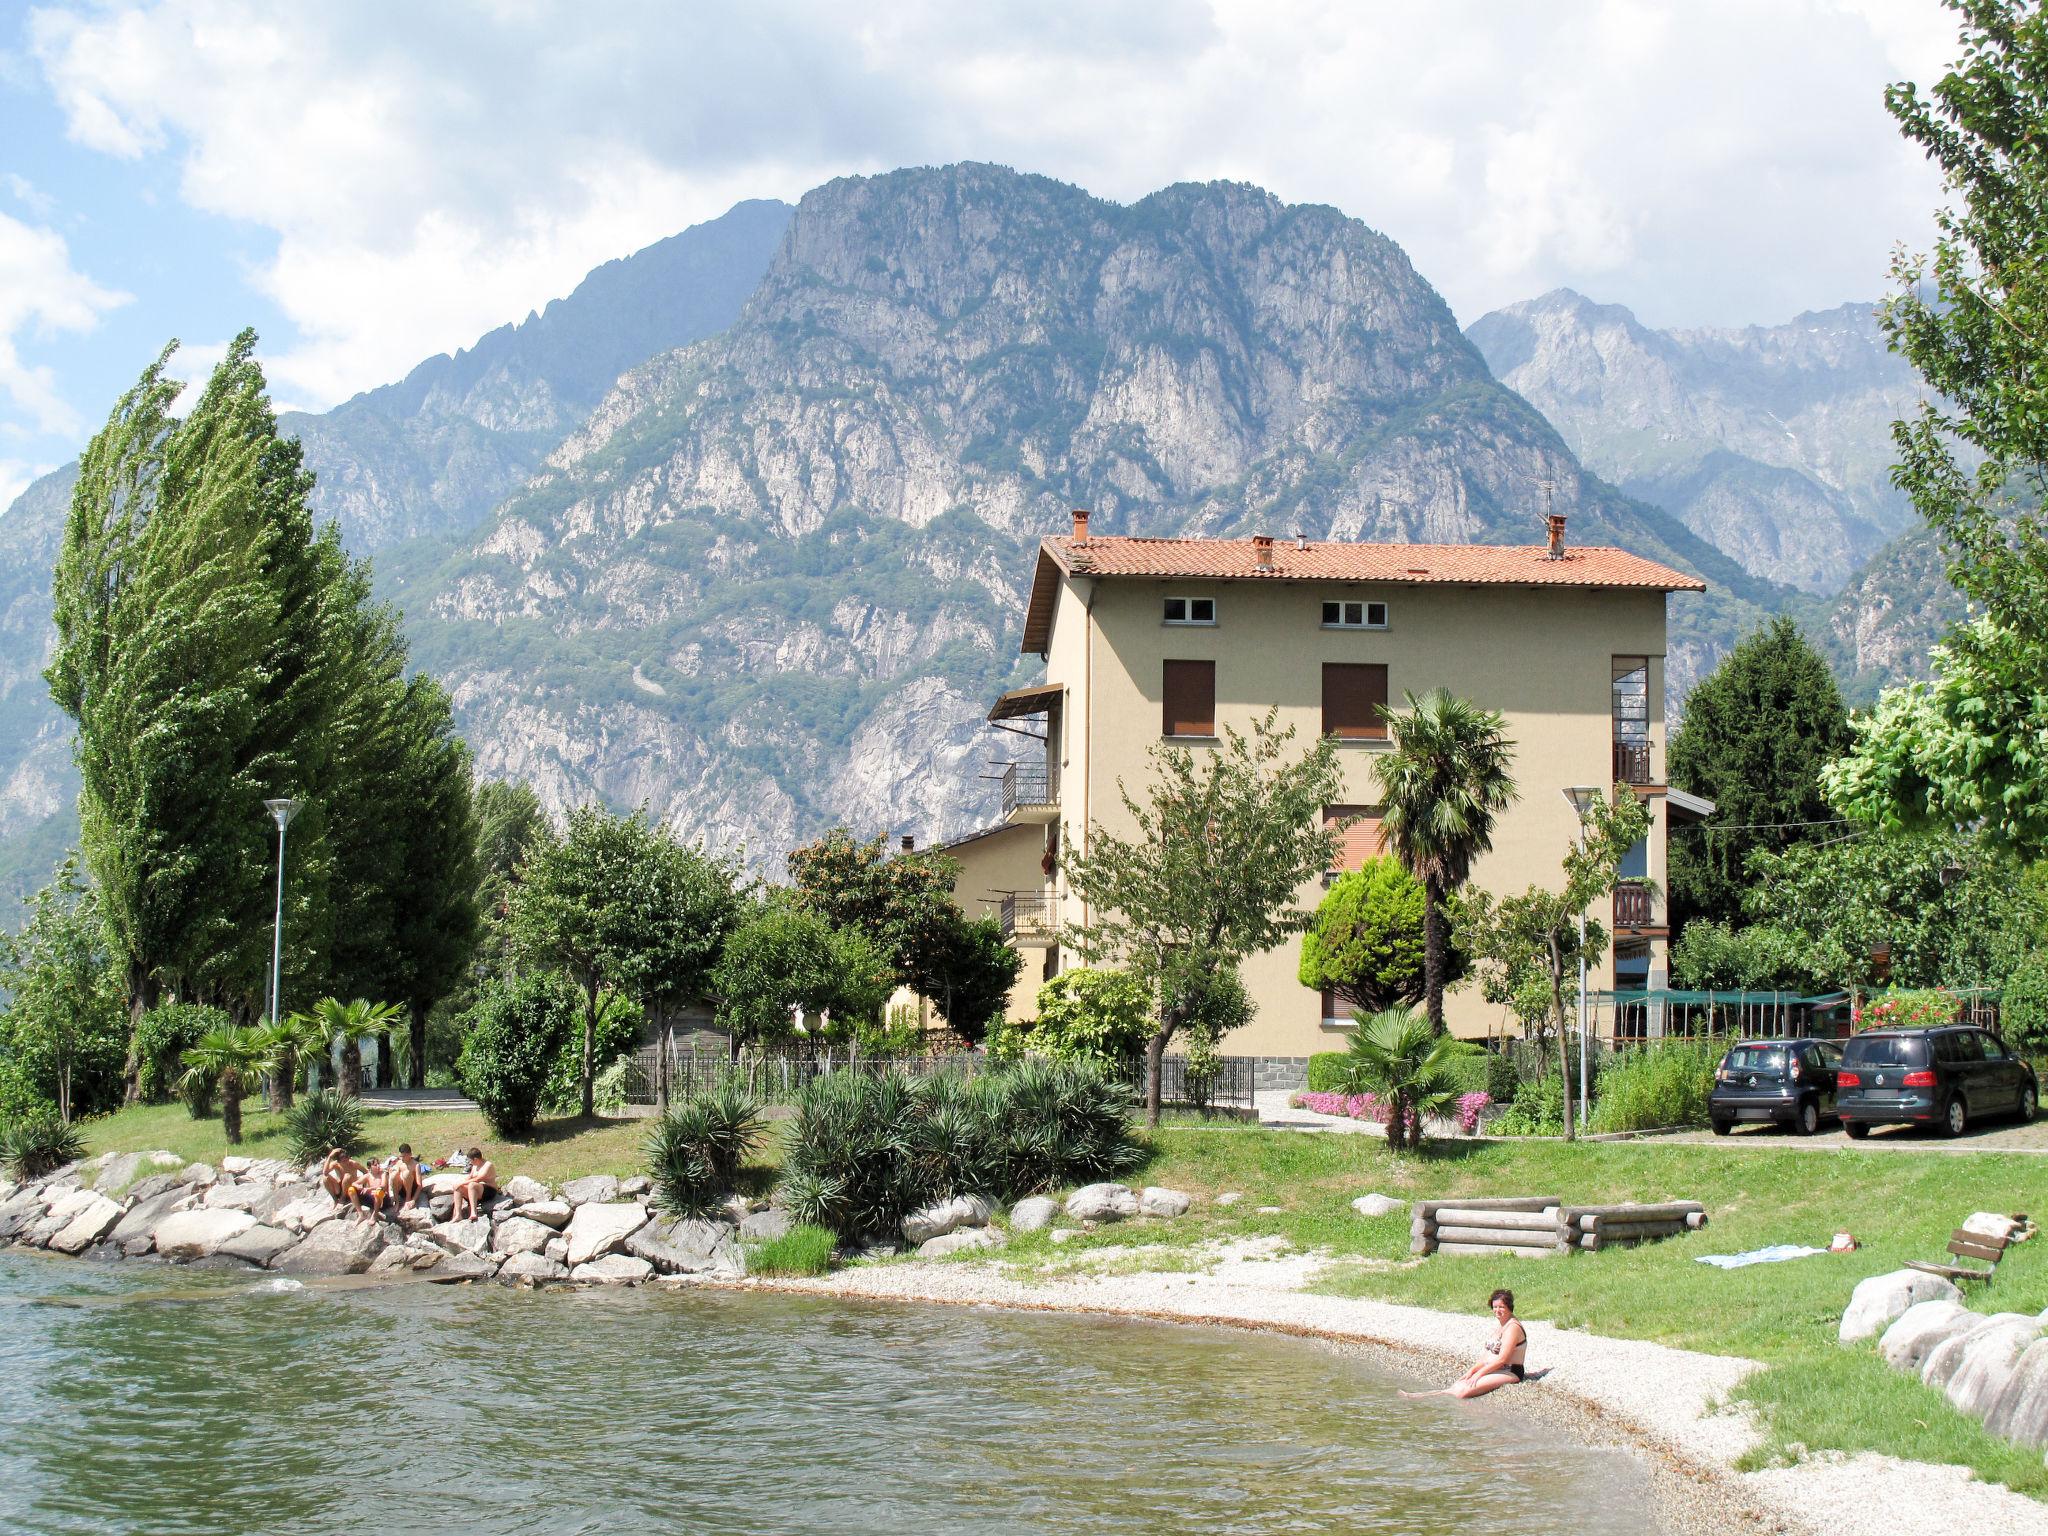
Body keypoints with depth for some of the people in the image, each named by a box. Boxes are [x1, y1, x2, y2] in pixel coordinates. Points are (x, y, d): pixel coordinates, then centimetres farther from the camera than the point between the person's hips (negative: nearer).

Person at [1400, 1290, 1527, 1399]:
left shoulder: (1512, 1327, -12)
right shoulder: (1502, 1326, 19)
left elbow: (1502, 1359, -18)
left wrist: (1479, 1374, -14)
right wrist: (1472, 1370, 6)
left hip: (1510, 1373, -8)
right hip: (1495, 1370, 8)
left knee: (1463, 1391, -26)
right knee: (1457, 1385, -10)